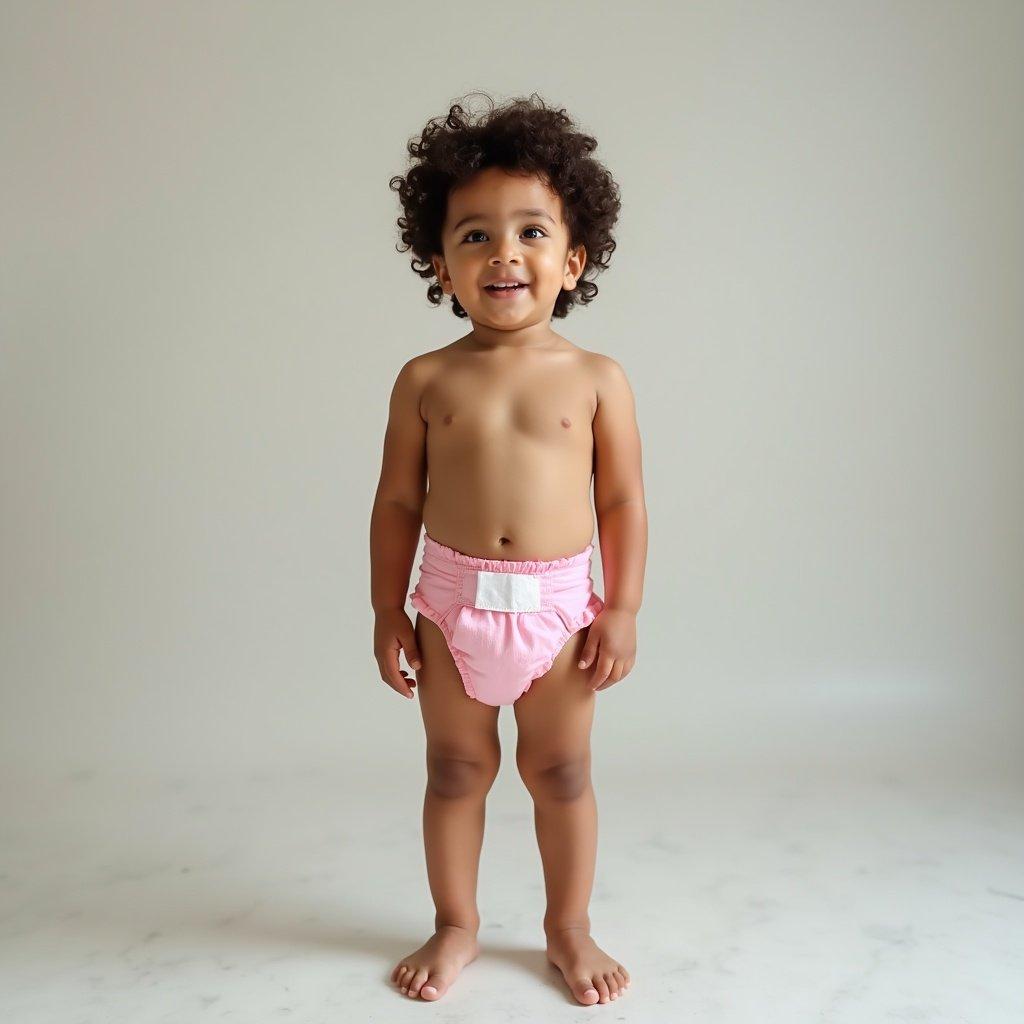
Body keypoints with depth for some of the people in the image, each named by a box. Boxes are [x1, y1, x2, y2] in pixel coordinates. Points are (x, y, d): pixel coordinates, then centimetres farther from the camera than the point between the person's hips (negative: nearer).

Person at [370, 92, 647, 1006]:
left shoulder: (596, 379, -4)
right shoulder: (426, 381, -2)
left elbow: (623, 499, -1)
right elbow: (397, 501, 2)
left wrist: (623, 609, -5)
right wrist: (387, 612, 2)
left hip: (557, 607, -1)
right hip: (452, 605, 1)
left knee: (562, 774, 13)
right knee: (455, 772, 14)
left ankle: (570, 928, 33)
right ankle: (456, 926, 34)